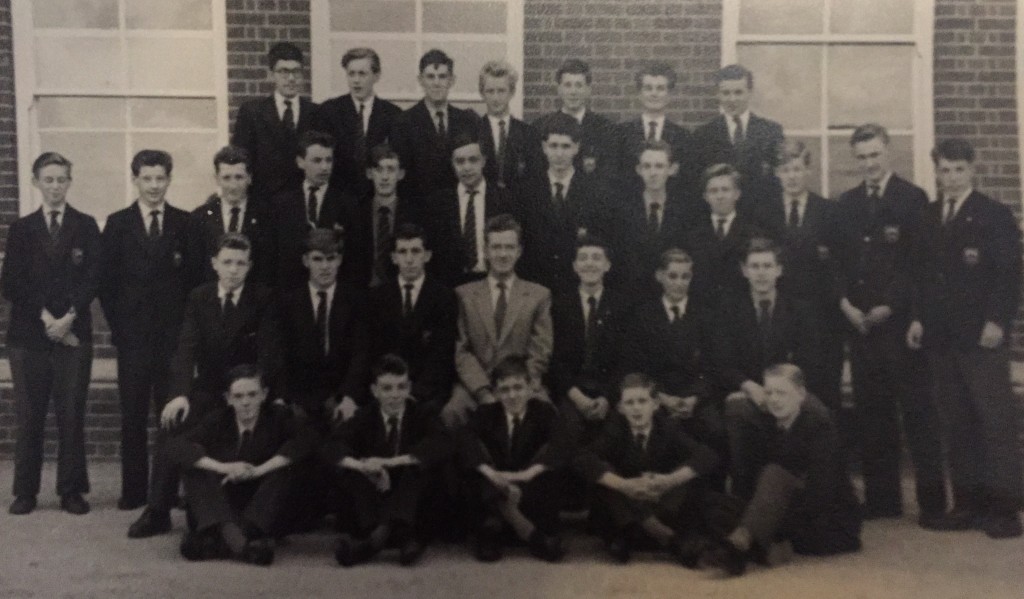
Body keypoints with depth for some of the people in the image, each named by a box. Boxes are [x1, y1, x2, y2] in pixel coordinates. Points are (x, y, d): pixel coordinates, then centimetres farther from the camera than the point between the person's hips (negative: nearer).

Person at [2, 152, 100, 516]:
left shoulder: (86, 226, 8)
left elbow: (92, 278, -1)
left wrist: (69, 317, -12)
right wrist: (44, 316, -9)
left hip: (74, 334, -1)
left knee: (71, 415, -1)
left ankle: (71, 491, 7)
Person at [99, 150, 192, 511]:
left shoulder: (185, 223, 6)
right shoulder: (117, 224, 8)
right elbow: (106, 281, 6)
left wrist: (187, 326, -3)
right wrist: (117, 326, -1)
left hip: (174, 333, 0)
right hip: (132, 333, 1)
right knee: (133, 416, 3)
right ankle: (133, 490, 10)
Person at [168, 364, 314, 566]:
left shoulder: (278, 416, -4)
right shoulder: (218, 419, -2)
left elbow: (304, 441, -21)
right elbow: (176, 445, -15)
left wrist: (259, 470, -27)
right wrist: (223, 468, -28)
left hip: (262, 516, -1)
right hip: (220, 512, 1)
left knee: (283, 471, -25)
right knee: (194, 468, -20)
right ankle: (227, 530, -41)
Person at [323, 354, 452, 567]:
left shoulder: (422, 413, 1)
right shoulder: (365, 416, 5)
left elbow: (442, 445, -21)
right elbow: (332, 448, -12)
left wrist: (391, 462, -31)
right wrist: (363, 466, -34)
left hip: (411, 502, -2)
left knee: (421, 465, -28)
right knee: (342, 469, -23)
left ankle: (379, 533, -42)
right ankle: (401, 537, -37)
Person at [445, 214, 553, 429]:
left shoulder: (539, 295, 10)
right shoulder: (464, 294, 11)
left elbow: (540, 354, 4)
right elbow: (460, 351, 3)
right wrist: (484, 393, -11)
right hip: (474, 387, 0)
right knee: (452, 411, -31)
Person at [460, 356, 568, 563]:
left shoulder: (544, 411, -2)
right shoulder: (485, 413, 1)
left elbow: (558, 445, -22)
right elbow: (468, 442, -19)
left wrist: (529, 473, -38)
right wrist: (491, 473, -37)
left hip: (531, 486, -1)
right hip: (494, 490, 1)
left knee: (554, 472, -30)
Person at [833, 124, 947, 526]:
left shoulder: (913, 198, -1)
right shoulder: (846, 203, 14)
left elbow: (919, 261, -7)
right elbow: (839, 260, 13)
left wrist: (889, 307, -12)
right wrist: (845, 303, -2)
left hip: (900, 319, -4)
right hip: (859, 322, 5)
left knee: (917, 411, -3)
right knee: (871, 413, 6)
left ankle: (932, 501, 3)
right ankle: (881, 498, 13)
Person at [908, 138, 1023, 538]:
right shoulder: (928, 217, 14)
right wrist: (918, 317, 6)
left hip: (982, 335, -5)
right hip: (940, 336, 5)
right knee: (955, 422, 6)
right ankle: (967, 502, 13)